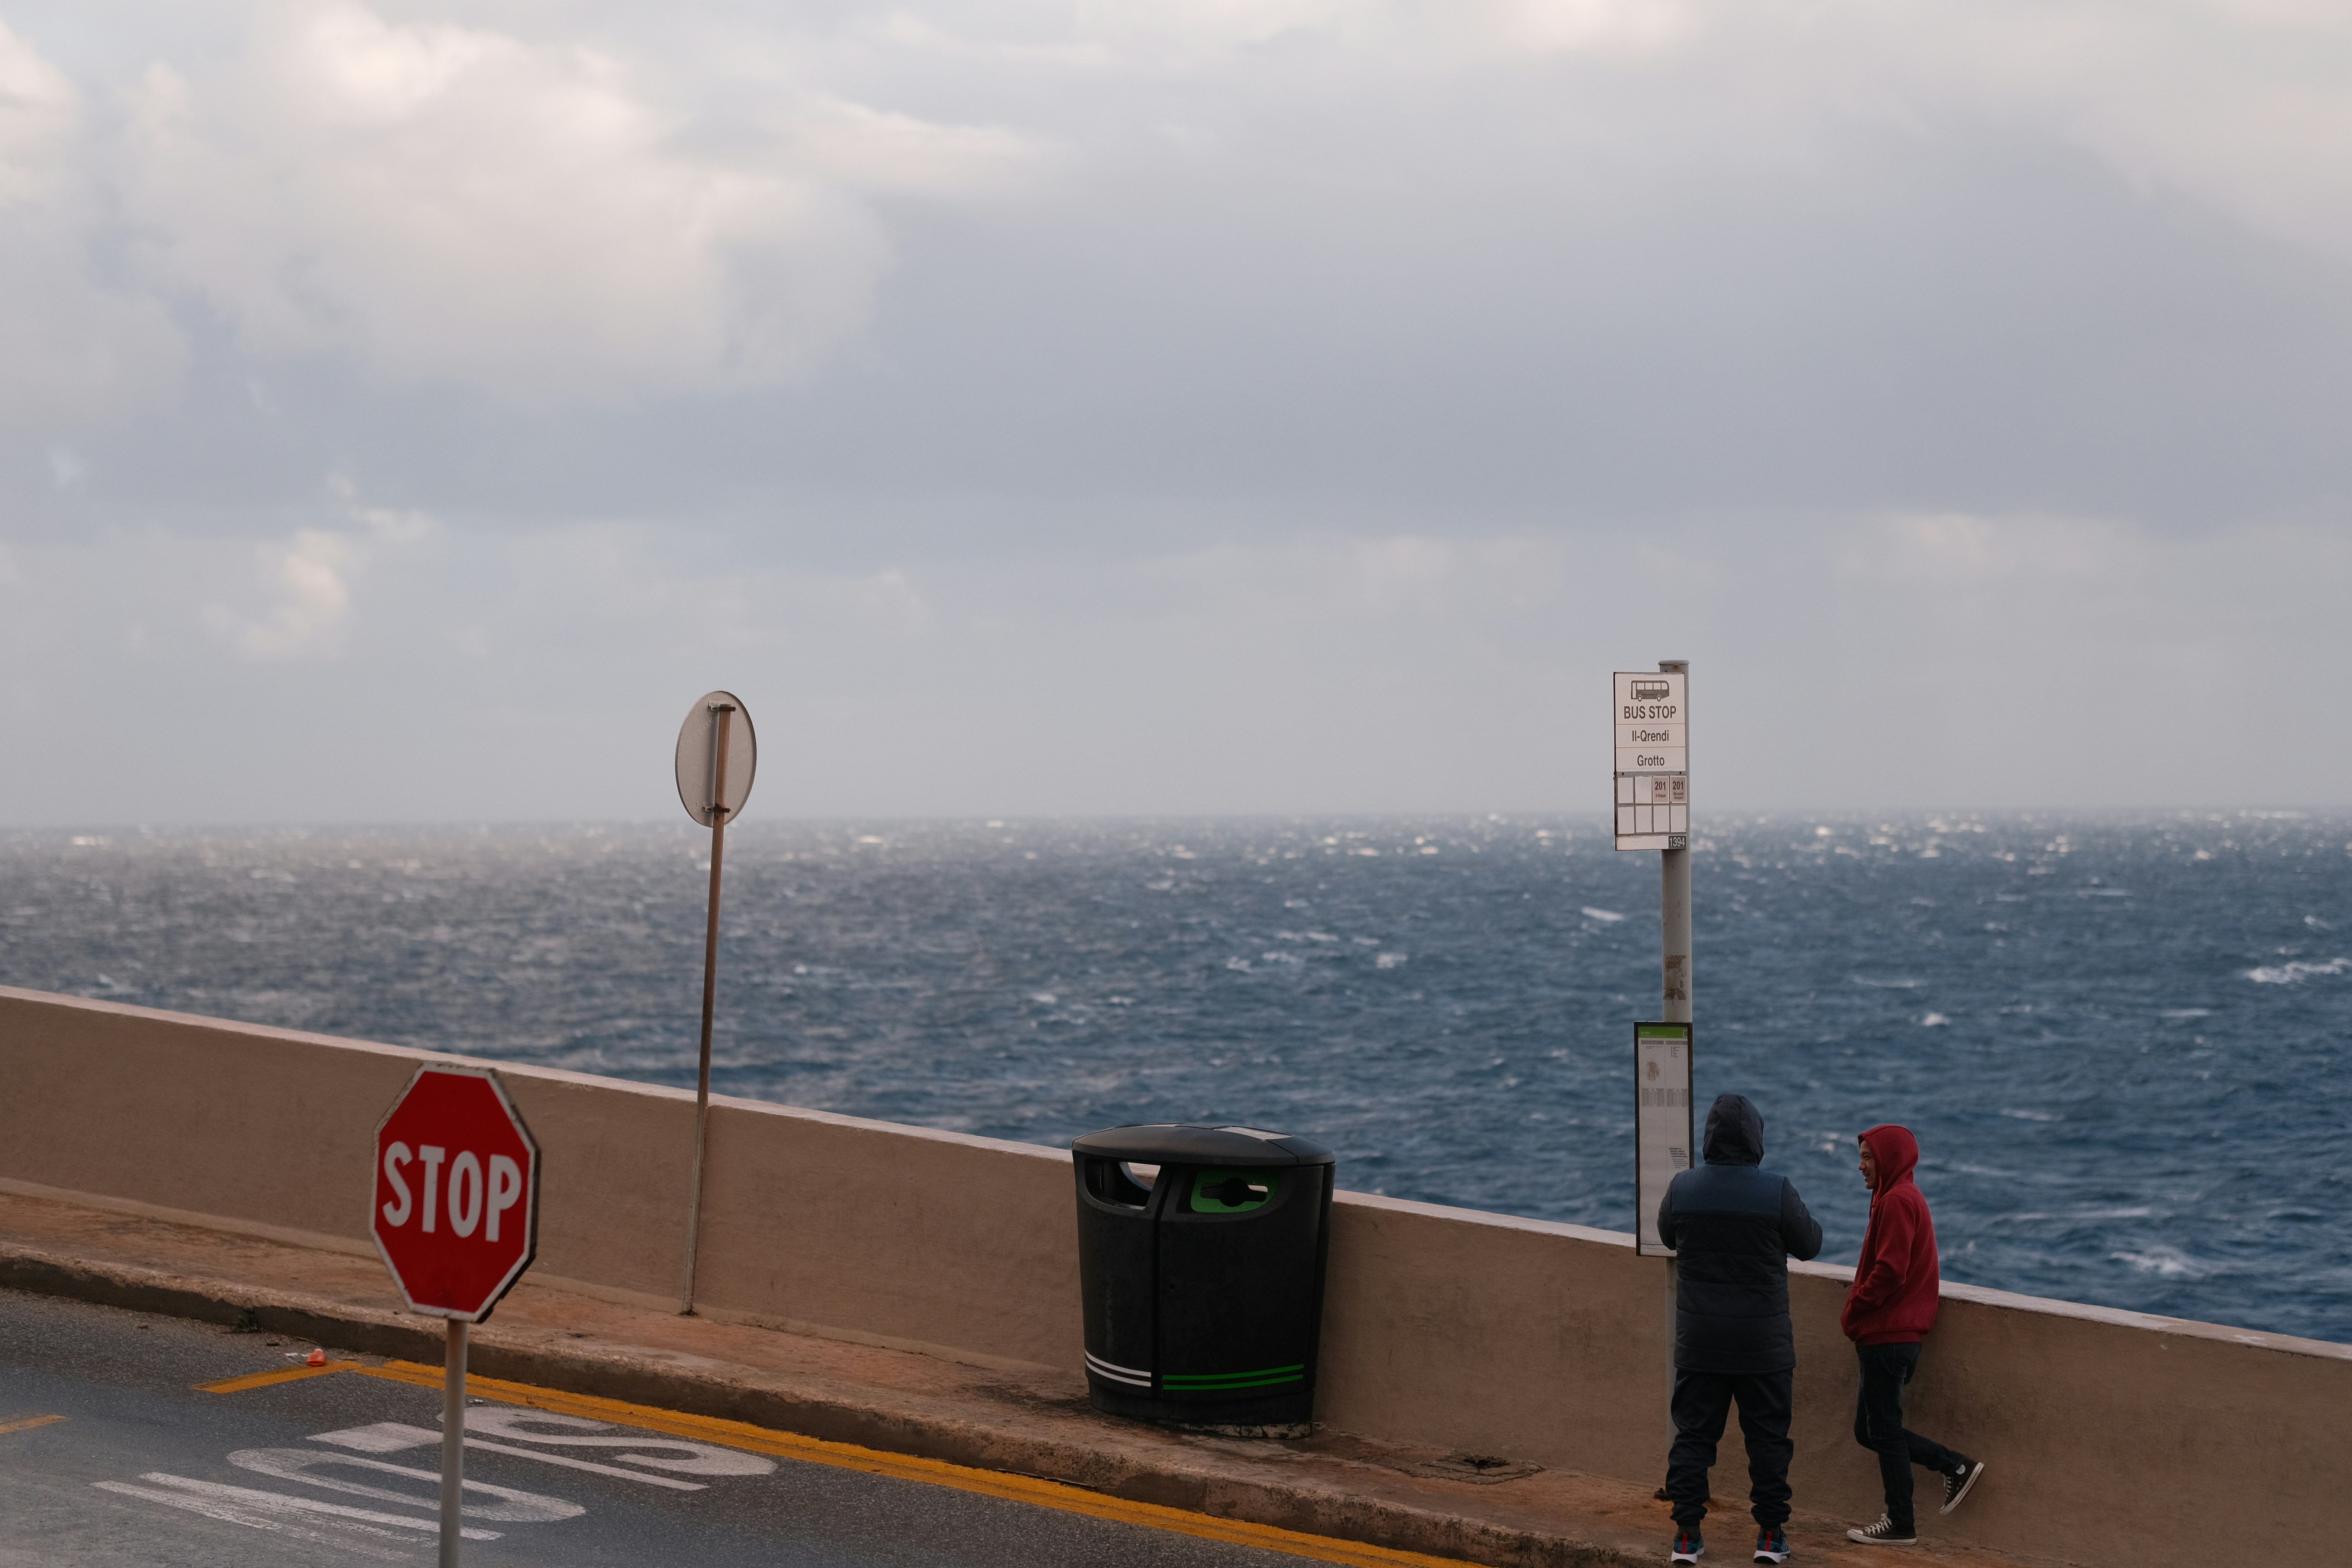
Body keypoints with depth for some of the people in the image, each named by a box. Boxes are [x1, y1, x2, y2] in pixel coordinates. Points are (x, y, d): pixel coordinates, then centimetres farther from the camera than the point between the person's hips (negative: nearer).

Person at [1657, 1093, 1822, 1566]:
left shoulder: (1682, 1189, -7)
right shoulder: (1777, 1192, -14)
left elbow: (1667, 1236, 12)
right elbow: (1809, 1244, 0)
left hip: (1699, 1344, 2)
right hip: (1763, 1344, -2)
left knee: (1693, 1435, 9)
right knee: (1768, 1438, 9)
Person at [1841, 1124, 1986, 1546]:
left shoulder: (1898, 1202, -15)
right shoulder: (1906, 1198, 17)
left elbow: (1889, 1272, -22)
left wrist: (1853, 1314, -10)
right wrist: (1858, 1313, 8)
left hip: (1888, 1337, -10)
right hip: (1893, 1334, 10)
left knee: (1883, 1431, -1)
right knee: (1870, 1430, 14)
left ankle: (1900, 1524, 6)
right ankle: (1956, 1467, 16)